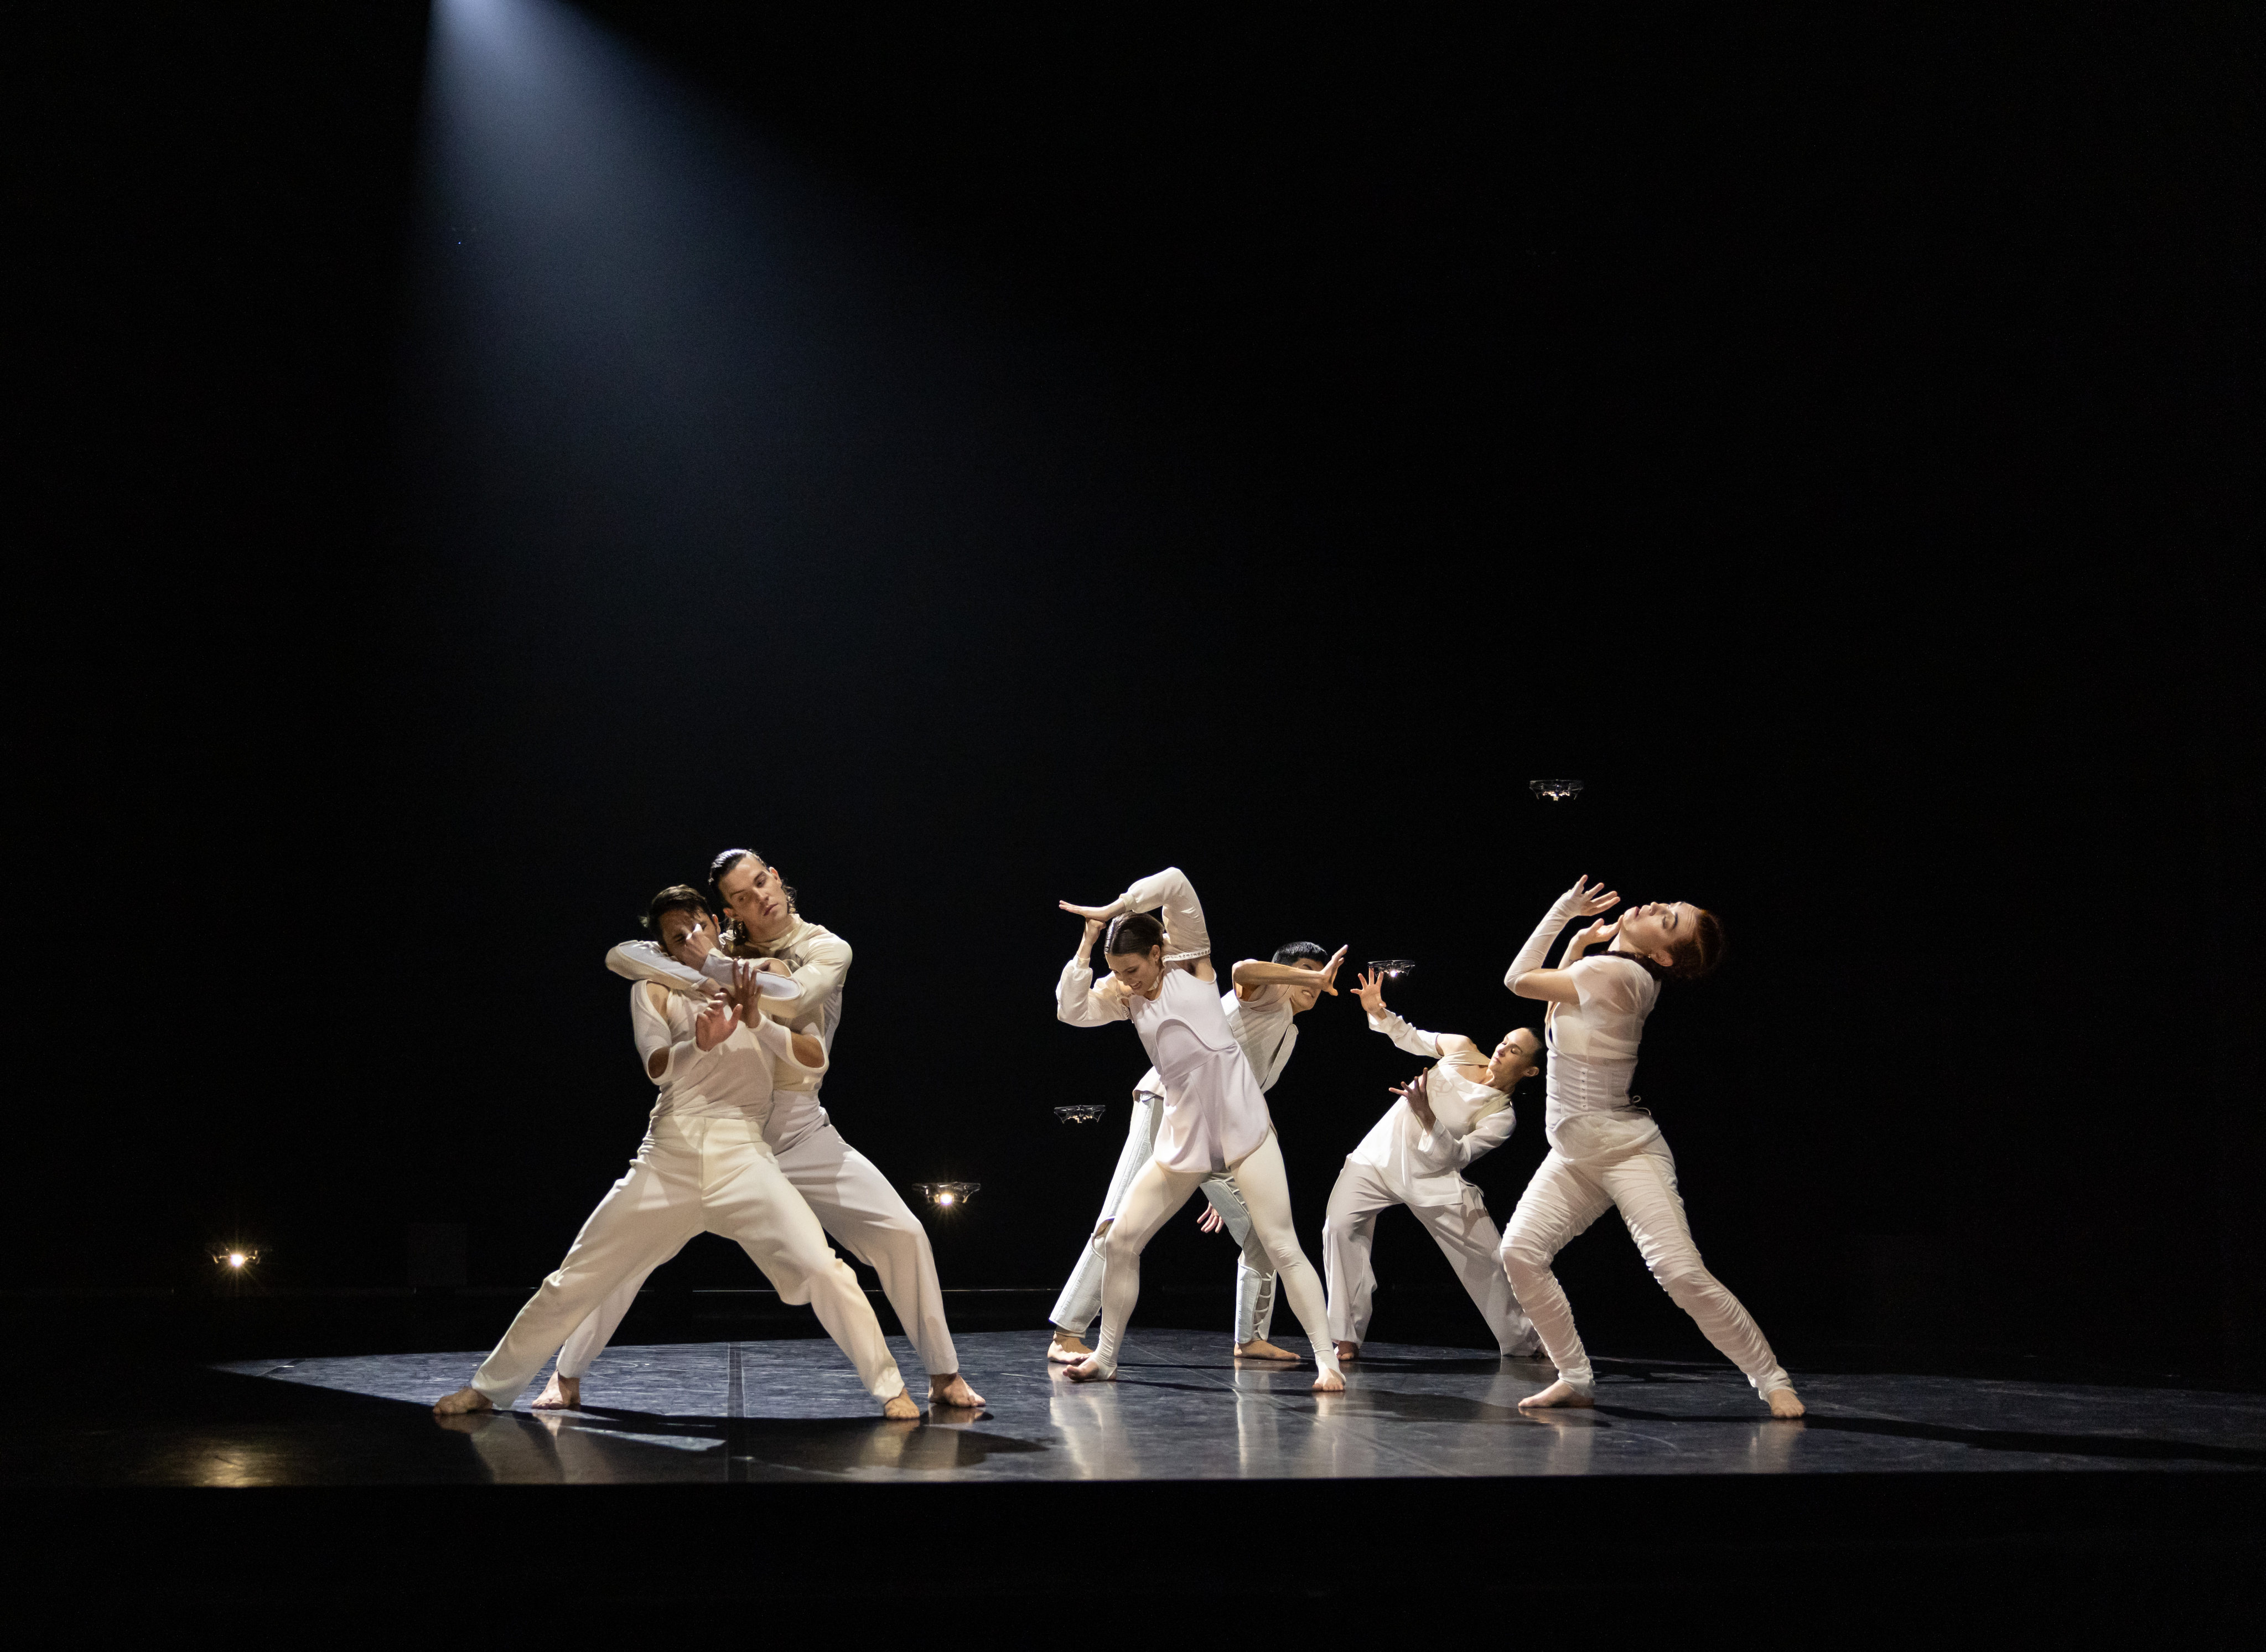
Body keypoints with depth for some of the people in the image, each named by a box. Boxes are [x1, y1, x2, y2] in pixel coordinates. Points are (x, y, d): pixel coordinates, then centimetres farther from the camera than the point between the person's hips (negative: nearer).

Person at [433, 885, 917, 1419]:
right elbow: (657, 1066, -9)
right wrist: (701, 1043, -32)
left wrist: (757, 1022, -17)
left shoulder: (760, 982, 12)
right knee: (574, 1280, 5)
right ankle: (487, 1387, 22)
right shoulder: (654, 990, 11)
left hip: (743, 1155, -1)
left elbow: (815, 1058, 0)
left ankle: (889, 1388, -6)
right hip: (668, 1159, 1)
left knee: (822, 1269, -20)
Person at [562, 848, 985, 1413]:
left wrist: (711, 964, -14)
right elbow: (623, 955, -10)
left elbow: (785, 1002, -22)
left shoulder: (828, 949, -1)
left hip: (799, 1129, -1)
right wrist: (707, 981, -25)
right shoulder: (721, 949, 3)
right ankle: (567, 1375, 10)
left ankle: (944, 1376, 2)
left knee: (902, 1233, -12)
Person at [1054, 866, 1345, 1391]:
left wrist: (1113, 909, -6)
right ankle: (1105, 1356, 15)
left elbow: (1176, 883, -11)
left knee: (1281, 1247, -9)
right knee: (1121, 1240, 0)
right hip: (1183, 1132, 5)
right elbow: (1072, 1010, -4)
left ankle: (1327, 1361, -5)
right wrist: (1088, 942, -3)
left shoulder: (1192, 962, 1)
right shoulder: (1125, 996, 12)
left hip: (1241, 1124, -4)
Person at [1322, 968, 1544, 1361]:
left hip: (1434, 1180, -1)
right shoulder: (1462, 1049, 0)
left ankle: (1523, 1341, 23)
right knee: (1341, 1225, -22)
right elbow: (1410, 1038, 12)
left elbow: (1457, 1156, -18)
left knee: (1489, 1257, -2)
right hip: (1381, 1157, 1)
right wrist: (1378, 1011, -6)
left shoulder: (1503, 1117, -9)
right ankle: (1346, 1336, -16)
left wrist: (1428, 1117, -32)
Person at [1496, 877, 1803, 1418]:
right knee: (1520, 1252, -8)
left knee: (1683, 1274, -16)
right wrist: (1581, 940, 10)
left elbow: (1519, 978, -10)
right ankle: (1576, 1378, 2)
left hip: (1628, 1151, -8)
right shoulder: (1605, 966, 4)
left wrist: (1564, 909, -2)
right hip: (1575, 1155, 8)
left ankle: (1773, 1382, -1)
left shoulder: (1613, 974, -23)